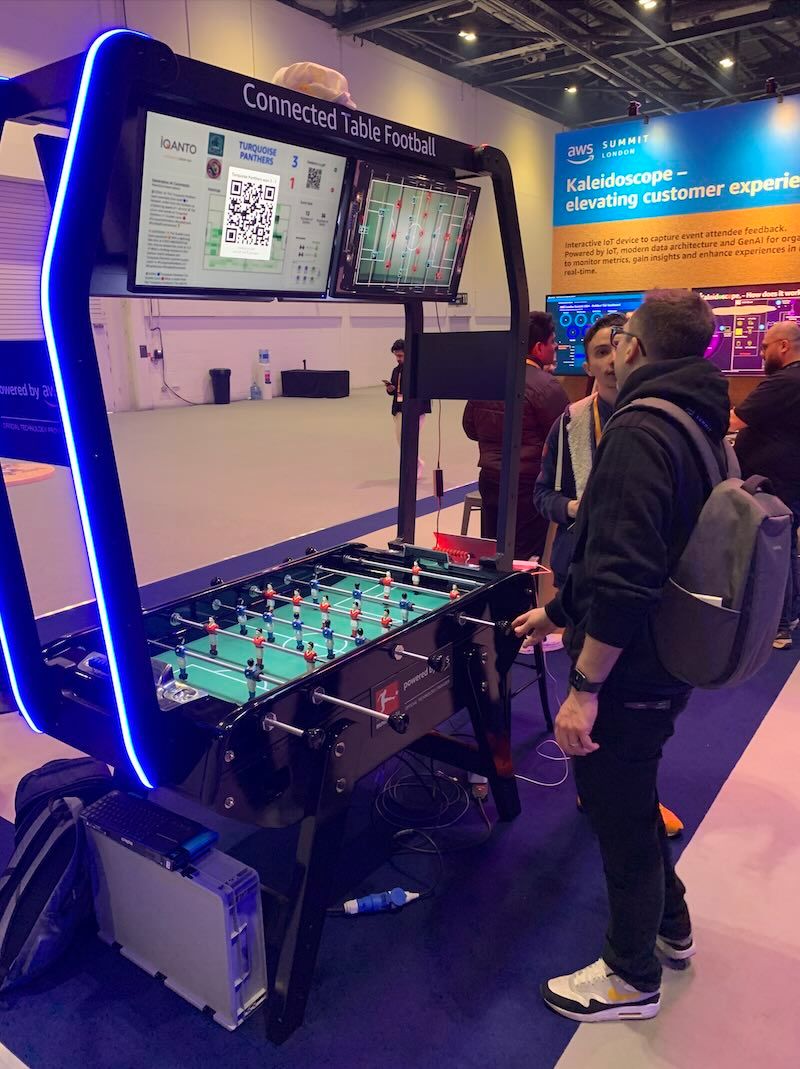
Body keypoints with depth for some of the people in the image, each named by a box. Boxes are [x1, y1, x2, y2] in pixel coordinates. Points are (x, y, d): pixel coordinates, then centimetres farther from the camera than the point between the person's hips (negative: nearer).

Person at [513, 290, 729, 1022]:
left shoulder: (638, 434, -23)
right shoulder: (701, 426, 9)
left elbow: (625, 583, -31)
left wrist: (584, 687, -23)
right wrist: (558, 612, 21)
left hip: (627, 673, -9)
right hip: (669, 661, 10)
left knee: (619, 814, 10)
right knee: (629, 796, 27)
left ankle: (633, 978, 32)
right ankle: (670, 924, 48)